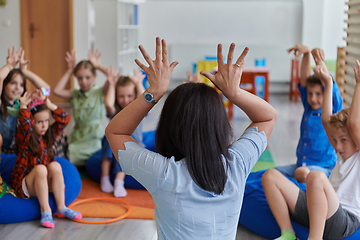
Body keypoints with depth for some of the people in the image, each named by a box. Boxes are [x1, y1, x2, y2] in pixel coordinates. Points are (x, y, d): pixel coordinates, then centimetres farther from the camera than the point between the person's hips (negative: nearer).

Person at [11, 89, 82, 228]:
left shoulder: (48, 135, 7)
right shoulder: (25, 138, -9)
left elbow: (64, 119, 5)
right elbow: (24, 123, -30)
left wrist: (49, 105, 1)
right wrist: (23, 106, -18)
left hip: (44, 184, 5)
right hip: (23, 185, -5)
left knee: (55, 166, -24)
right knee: (40, 168, -33)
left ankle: (61, 208, -22)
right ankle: (45, 210, -29)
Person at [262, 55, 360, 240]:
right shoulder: (343, 153, 20)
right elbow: (326, 119, 19)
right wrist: (328, 82, 19)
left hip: (344, 222, -9)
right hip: (314, 211, 9)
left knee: (316, 176, -38)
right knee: (270, 176, 2)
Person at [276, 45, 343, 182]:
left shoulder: (333, 111, -3)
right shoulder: (309, 108, 9)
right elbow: (305, 78, 3)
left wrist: (320, 60, -28)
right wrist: (306, 54, -8)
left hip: (323, 169, -6)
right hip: (301, 165, 6)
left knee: (302, 173, -36)